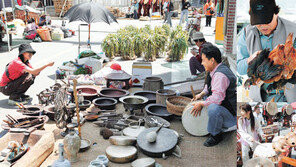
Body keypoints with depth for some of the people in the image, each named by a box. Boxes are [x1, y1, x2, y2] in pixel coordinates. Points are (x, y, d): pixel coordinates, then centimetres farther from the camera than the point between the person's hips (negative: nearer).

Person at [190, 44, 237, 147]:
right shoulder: (215, 70, 5)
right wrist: (202, 94, 5)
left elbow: (217, 97, -36)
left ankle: (216, 135, -11)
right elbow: (209, 86, 23)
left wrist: (201, 104, -22)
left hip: (232, 115, -11)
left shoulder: (220, 75, -28)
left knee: (213, 108, -38)